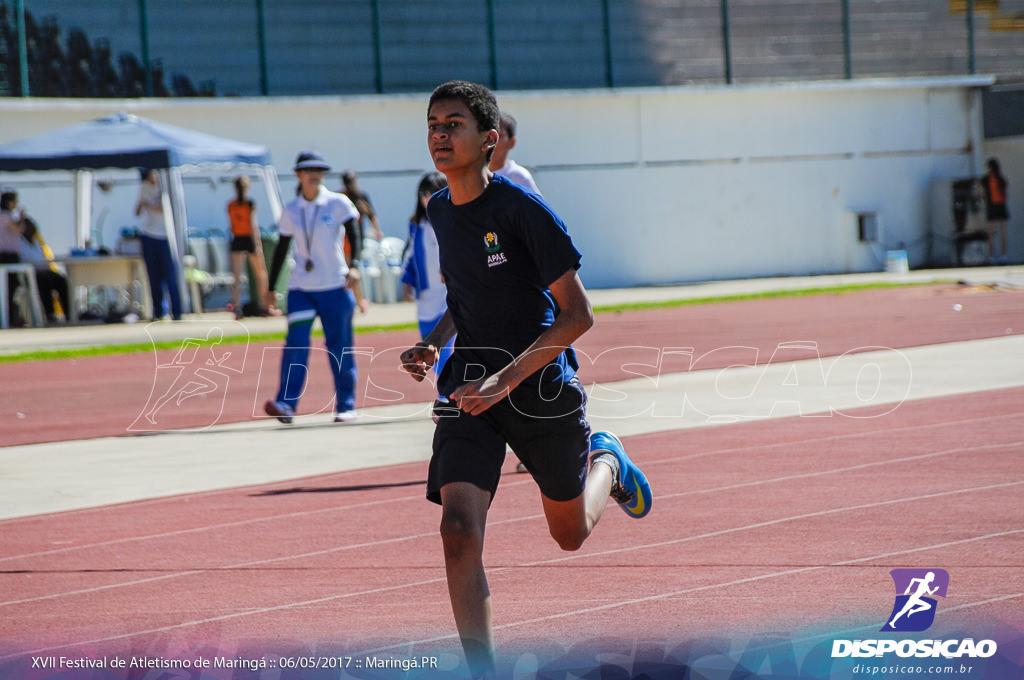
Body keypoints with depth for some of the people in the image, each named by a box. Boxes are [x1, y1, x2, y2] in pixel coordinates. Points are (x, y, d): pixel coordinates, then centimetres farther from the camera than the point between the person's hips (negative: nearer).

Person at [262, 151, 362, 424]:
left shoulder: (338, 204, -1)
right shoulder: (291, 211, 7)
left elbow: (354, 237, -6)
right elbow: (282, 248, 14)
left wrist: (353, 266, -23)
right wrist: (271, 287, 14)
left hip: (335, 286, -2)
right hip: (301, 288, 2)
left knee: (339, 347, 1)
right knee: (296, 342, -13)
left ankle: (346, 406, 13)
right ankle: (286, 404, -20)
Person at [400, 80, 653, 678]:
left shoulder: (522, 209, -17)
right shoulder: (440, 211, 4)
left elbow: (578, 314, -17)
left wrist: (506, 380, -25)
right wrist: (435, 343, 2)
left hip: (541, 383, -4)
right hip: (470, 384, 4)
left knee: (571, 534, 16)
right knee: (459, 528, -17)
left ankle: (606, 461, 49)